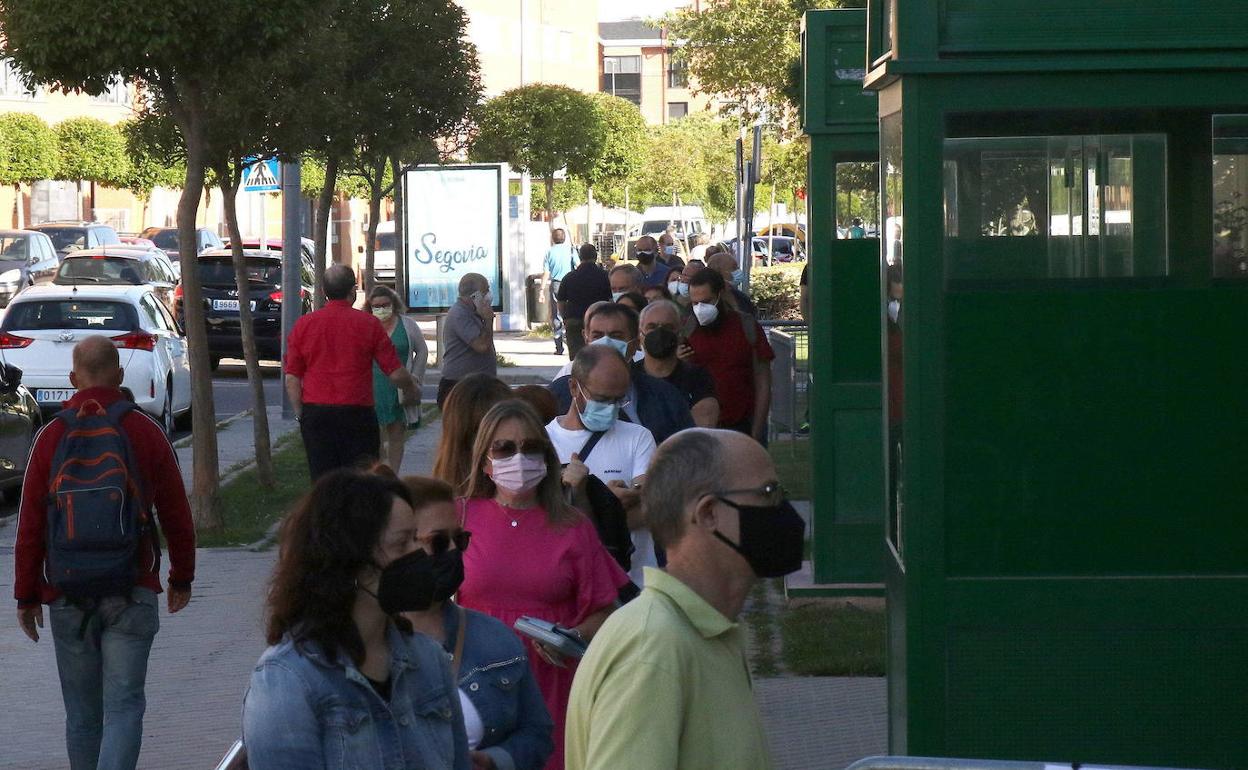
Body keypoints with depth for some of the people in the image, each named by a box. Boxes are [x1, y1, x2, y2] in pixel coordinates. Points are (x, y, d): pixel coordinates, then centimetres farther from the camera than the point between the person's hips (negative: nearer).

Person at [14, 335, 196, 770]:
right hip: (131, 594, -1)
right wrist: (182, 578, 17)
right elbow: (176, 515, 4)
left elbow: (30, 526, 1)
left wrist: (26, 595, 8)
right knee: (124, 707, -4)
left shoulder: (52, 437, -1)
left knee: (82, 713, 12)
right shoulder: (144, 432, -1)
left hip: (67, 597, 1)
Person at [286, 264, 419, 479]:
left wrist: (300, 413, 12)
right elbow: (396, 373, -1)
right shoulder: (369, 324, -3)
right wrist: (412, 392, 18)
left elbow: (292, 378, 2)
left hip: (315, 413, 2)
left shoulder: (304, 324, 2)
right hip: (357, 413, -2)